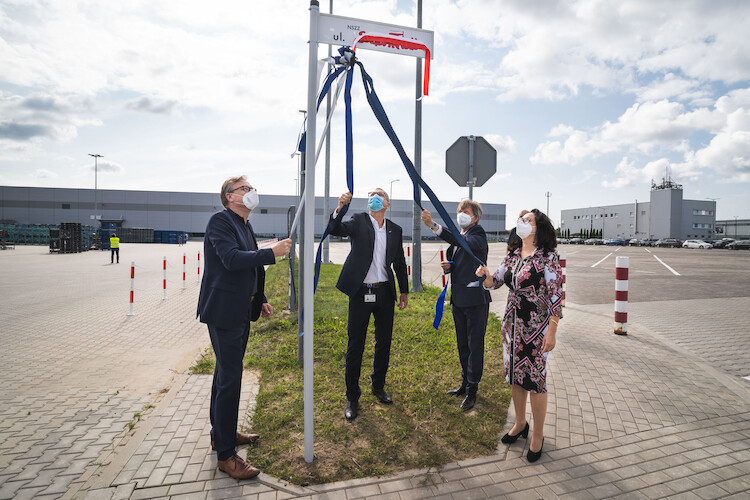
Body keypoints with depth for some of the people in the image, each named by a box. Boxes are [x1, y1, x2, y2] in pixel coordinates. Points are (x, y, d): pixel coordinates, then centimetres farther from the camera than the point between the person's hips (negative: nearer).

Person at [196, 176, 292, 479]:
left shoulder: (244, 226, 16)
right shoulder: (220, 220, -12)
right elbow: (232, 259, -26)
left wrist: (260, 300, 15)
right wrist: (272, 253, -24)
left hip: (240, 312, 10)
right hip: (223, 311, -10)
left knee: (225, 373, 20)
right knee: (230, 378, -6)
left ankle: (221, 433, 36)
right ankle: (225, 455, 7)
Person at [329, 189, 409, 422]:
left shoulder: (395, 230, 10)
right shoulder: (359, 222, 1)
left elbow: (400, 263, 15)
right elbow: (336, 230, -17)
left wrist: (404, 291, 15)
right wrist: (340, 207, -33)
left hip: (385, 293, 3)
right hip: (360, 292, -3)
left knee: (384, 343, 14)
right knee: (355, 346, 3)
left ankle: (378, 386, 36)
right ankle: (352, 398, 17)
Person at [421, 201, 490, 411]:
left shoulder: (478, 235, -12)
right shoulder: (457, 237, 14)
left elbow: (464, 243, -35)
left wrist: (434, 226, -45)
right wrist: (447, 267, -2)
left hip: (476, 299, -8)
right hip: (458, 299, 8)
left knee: (475, 346, 2)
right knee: (463, 345, 18)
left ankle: (472, 391, 14)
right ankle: (465, 383, 32)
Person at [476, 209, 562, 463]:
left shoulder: (547, 258, -12)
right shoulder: (513, 256, 7)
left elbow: (556, 296, -13)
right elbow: (493, 282, 9)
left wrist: (552, 332, -16)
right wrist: (485, 273, -14)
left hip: (536, 327, -6)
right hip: (512, 324, 6)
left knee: (535, 378, 4)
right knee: (515, 375, 16)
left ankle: (537, 435, 24)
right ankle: (520, 424, 37)